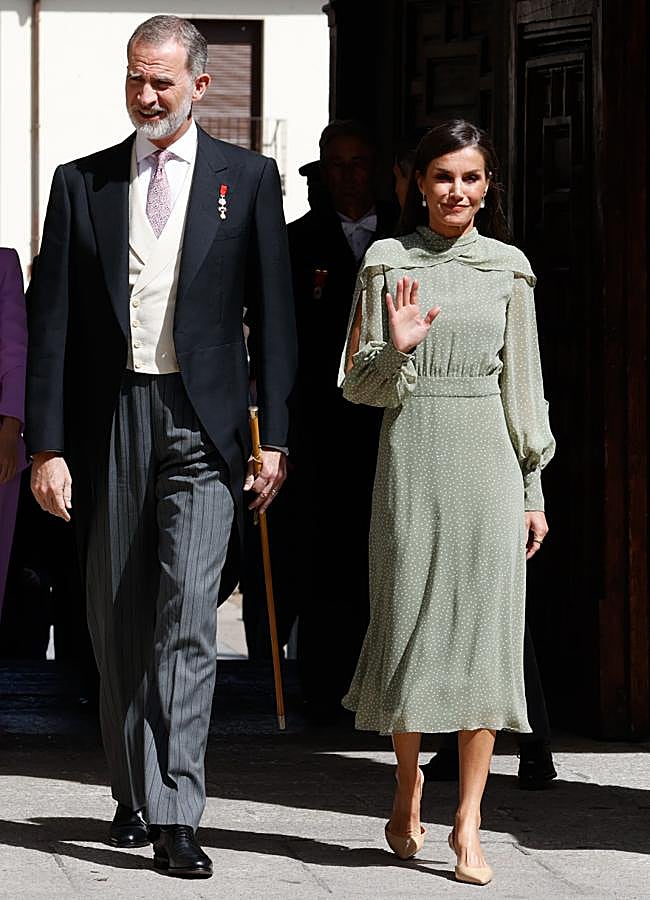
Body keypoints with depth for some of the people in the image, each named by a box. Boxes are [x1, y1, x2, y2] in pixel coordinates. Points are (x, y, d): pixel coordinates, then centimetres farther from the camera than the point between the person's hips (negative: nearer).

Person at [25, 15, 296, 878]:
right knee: (118, 623, 9)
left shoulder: (247, 179, 5)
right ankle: (134, 796, 23)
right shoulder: (82, 183, 8)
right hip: (108, 421, 2)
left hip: (202, 424, -2)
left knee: (187, 618, -12)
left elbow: (272, 314, 4)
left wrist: (276, 436, -2)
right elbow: (51, 322, 5)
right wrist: (46, 444, -2)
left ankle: (175, 815, -14)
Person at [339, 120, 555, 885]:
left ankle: (468, 822, -2)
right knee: (410, 615, 3)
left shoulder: (508, 268, 9)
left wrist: (533, 490, 9)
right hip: (413, 453, -1)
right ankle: (407, 782, 26)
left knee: (485, 628, -4)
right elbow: (358, 383, 5)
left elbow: (522, 383, 12)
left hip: (487, 456, 1)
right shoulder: (388, 262, 4)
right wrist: (395, 349, -16)